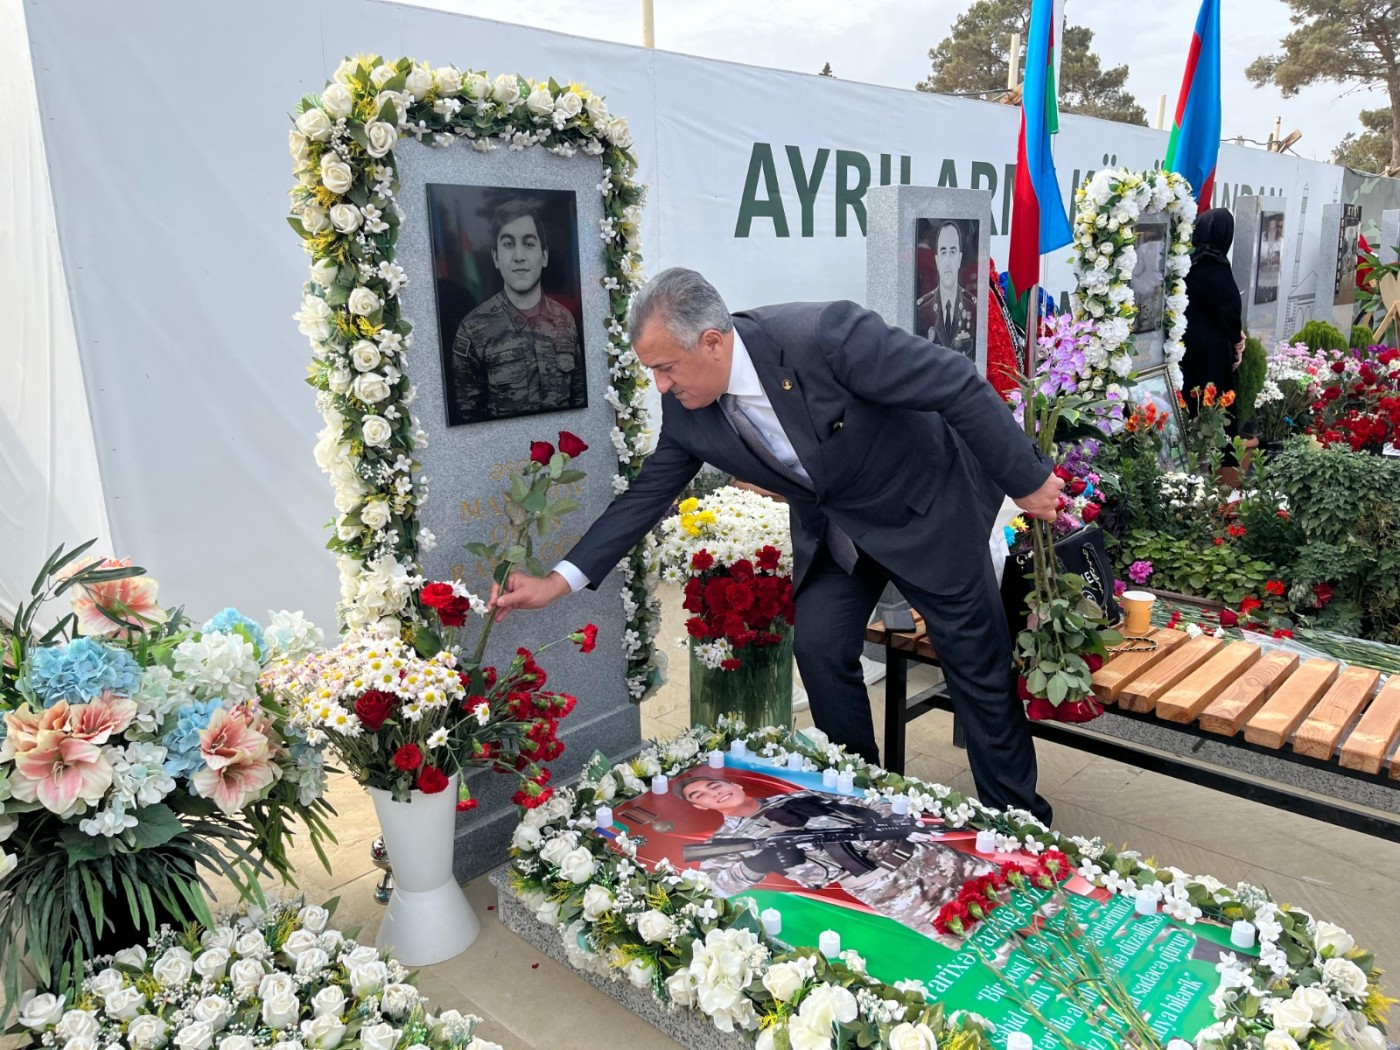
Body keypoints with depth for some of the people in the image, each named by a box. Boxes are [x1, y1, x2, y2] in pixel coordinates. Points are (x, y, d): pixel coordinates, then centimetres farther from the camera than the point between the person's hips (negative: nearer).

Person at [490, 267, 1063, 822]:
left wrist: (1027, 480, -18)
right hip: (831, 528, 5)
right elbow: (647, 495, -5)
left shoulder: (826, 335, -35)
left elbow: (959, 385, -27)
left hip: (926, 507, -5)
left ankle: (1019, 821, 23)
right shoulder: (687, 410, -15)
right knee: (818, 646, -5)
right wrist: (556, 582, -9)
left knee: (977, 665, 3)